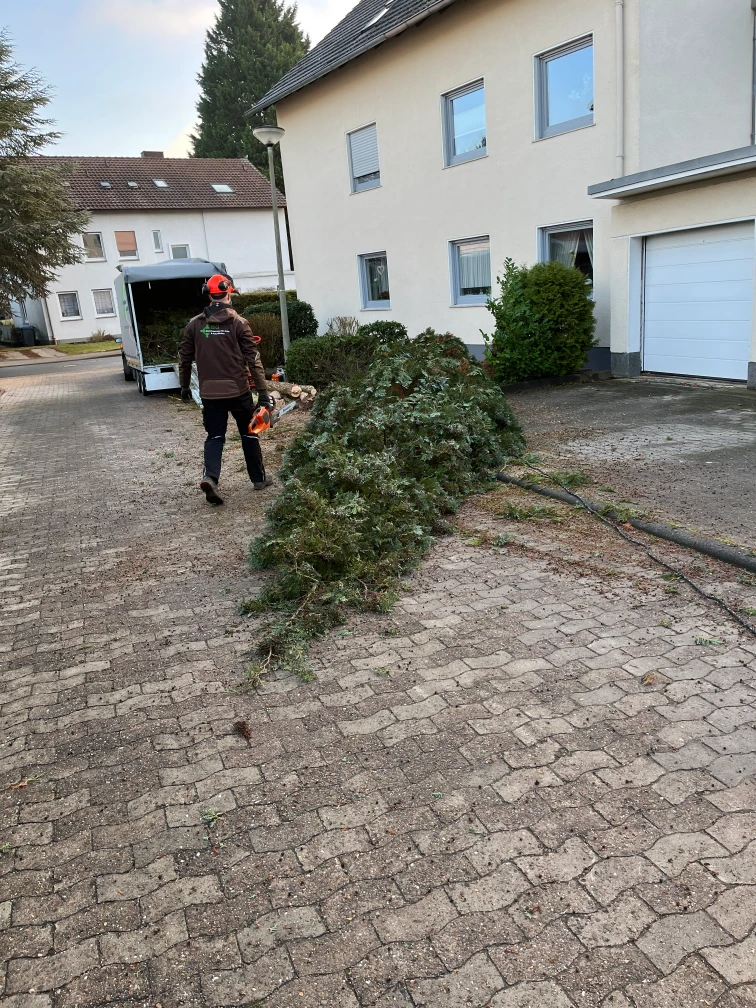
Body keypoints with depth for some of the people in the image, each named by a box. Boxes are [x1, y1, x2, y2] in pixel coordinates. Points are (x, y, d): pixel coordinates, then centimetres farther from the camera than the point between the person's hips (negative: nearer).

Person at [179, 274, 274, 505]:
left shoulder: (194, 324, 3)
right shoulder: (238, 323, -7)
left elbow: (185, 358, 9)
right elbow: (253, 360, -8)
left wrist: (184, 386, 21)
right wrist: (263, 392, -6)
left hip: (210, 392, 2)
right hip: (238, 390, -2)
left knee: (215, 436, 8)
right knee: (249, 433, 14)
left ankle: (210, 476, -14)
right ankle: (259, 478, 23)